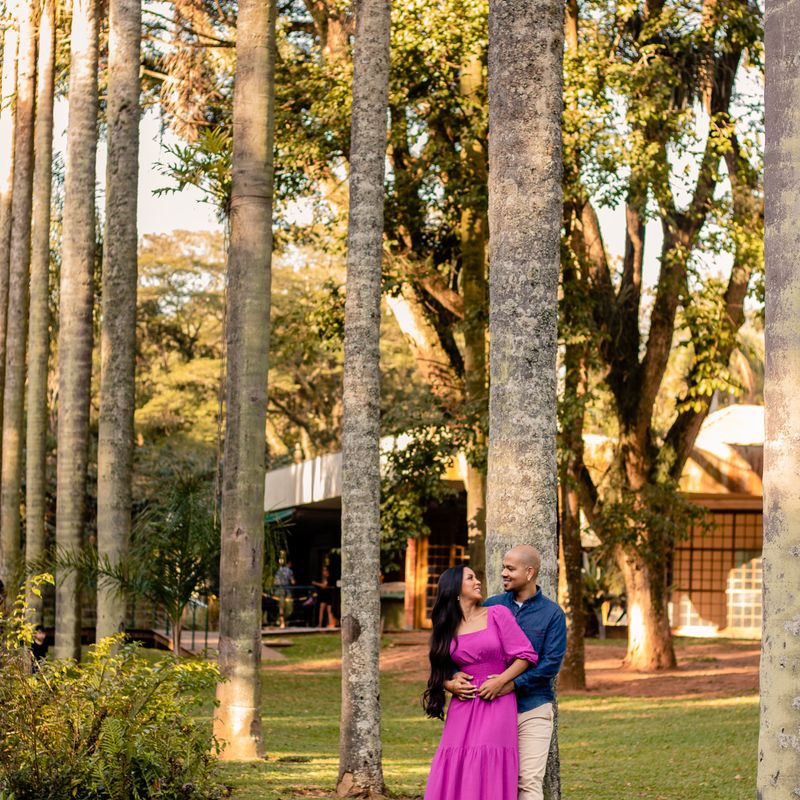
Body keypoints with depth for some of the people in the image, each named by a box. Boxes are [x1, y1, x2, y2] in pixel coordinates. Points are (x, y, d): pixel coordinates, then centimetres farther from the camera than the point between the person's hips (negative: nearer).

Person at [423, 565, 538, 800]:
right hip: (463, 708, 3)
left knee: (490, 777, -8)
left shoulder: (497, 614, 1)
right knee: (455, 775, -3)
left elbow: (526, 655, -1)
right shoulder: (448, 627, 10)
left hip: (497, 706, -3)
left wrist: (501, 681, -12)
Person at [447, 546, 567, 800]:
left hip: (532, 709, -3)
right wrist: (454, 677, -14)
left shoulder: (552, 614, -1)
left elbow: (551, 663, -10)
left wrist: (513, 684, -21)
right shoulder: (491, 607, 7)